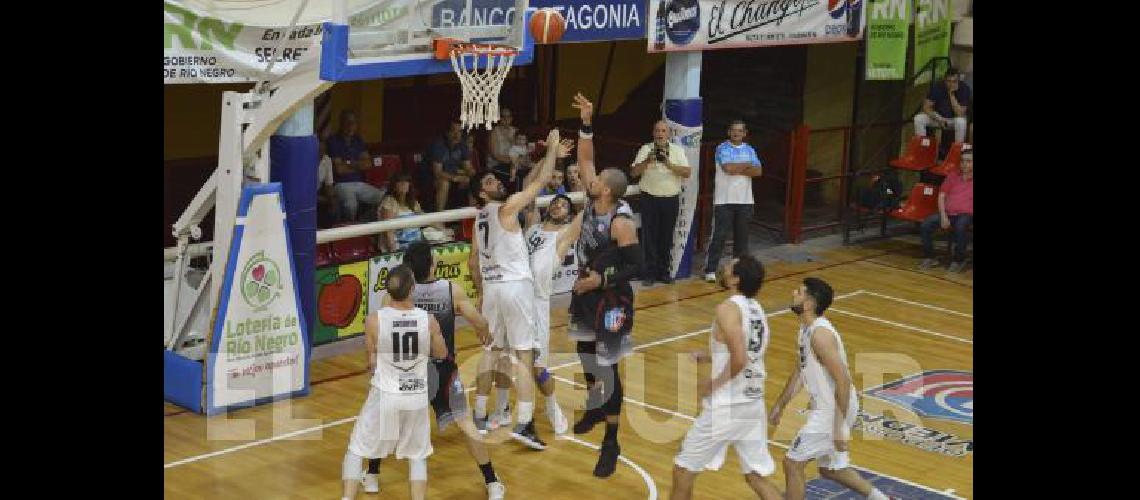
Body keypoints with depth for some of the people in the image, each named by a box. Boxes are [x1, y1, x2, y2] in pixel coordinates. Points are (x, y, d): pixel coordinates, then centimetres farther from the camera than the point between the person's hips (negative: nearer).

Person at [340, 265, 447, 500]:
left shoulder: (374, 320, -14)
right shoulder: (428, 320, -10)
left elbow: (372, 363, -3)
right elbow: (441, 355, 6)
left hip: (385, 395, -1)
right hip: (417, 396, 2)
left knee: (356, 451, 14)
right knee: (418, 456, 20)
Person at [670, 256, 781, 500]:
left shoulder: (728, 308, -17)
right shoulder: (756, 309, 10)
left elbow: (739, 360, -27)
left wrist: (712, 385, -13)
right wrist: (706, 356, 22)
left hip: (725, 406, -8)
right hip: (754, 404, 8)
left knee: (683, 469, 9)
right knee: (757, 477, 13)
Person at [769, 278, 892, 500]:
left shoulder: (820, 334, -24)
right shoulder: (806, 329, 6)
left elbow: (842, 380, -26)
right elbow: (800, 370, 20)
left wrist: (840, 425, -25)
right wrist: (780, 405, 22)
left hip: (834, 411, -10)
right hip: (826, 407, 10)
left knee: (792, 463, 0)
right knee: (831, 469, 22)